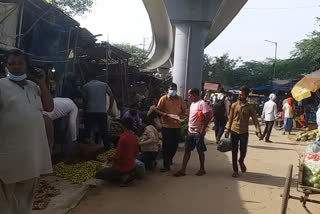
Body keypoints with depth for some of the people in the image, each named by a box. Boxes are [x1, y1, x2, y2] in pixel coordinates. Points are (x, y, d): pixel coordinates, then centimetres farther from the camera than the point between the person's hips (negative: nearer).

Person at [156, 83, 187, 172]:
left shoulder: (180, 99, 4)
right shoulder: (163, 98, -2)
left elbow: (184, 110, 9)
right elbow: (158, 110, -1)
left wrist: (179, 116, -10)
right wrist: (163, 114, -21)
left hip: (176, 125, 3)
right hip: (166, 125, -3)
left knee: (175, 145, 13)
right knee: (166, 146, -1)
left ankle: (170, 159, 39)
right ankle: (166, 165, 5)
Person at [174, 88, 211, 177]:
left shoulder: (202, 104, -14)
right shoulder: (192, 104, 12)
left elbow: (208, 118, -18)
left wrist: (202, 130, -17)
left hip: (198, 132, -8)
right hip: (190, 131, 8)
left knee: (200, 151, 6)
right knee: (187, 150, 7)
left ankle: (202, 169, 22)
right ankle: (182, 170, 11)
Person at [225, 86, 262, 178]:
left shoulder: (249, 108, -3)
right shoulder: (234, 105, 0)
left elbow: (255, 120, -8)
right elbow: (230, 118, 5)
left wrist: (258, 131, -19)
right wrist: (227, 130, 4)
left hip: (244, 132, -1)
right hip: (234, 131, 1)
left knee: (243, 151, 2)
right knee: (234, 152, 6)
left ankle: (241, 162, 37)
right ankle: (235, 170, 19)